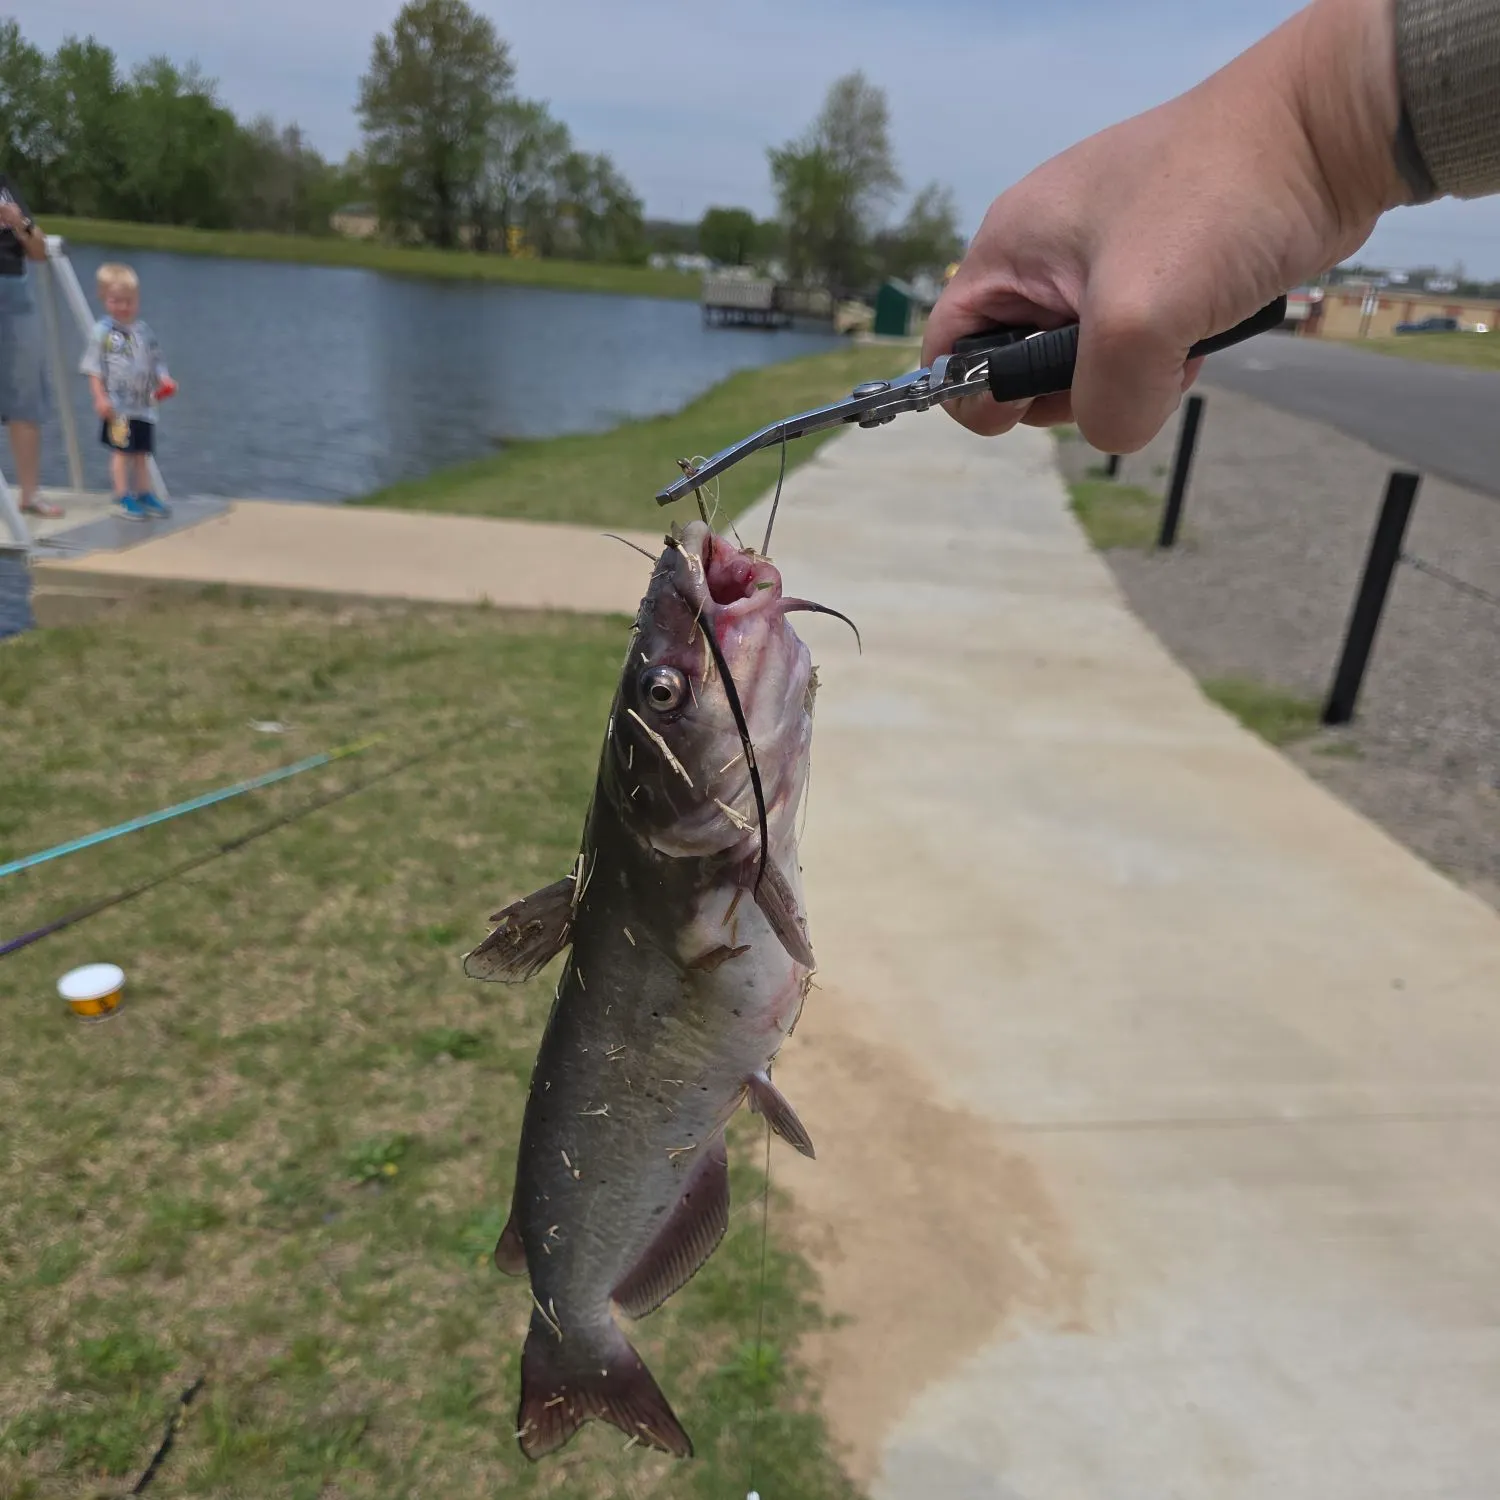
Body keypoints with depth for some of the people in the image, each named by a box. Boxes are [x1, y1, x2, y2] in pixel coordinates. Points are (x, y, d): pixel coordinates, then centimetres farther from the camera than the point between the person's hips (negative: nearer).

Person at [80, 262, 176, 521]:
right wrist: (100, 398, -14)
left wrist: (163, 380, -5)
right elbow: (93, 369, -6)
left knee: (142, 452, 12)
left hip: (143, 406, 5)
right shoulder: (102, 332, -5)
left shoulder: (143, 331, 10)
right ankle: (123, 498, 4)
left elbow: (156, 361, 15)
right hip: (118, 407, -5)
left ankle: (144, 494, 22)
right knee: (121, 451, -3)